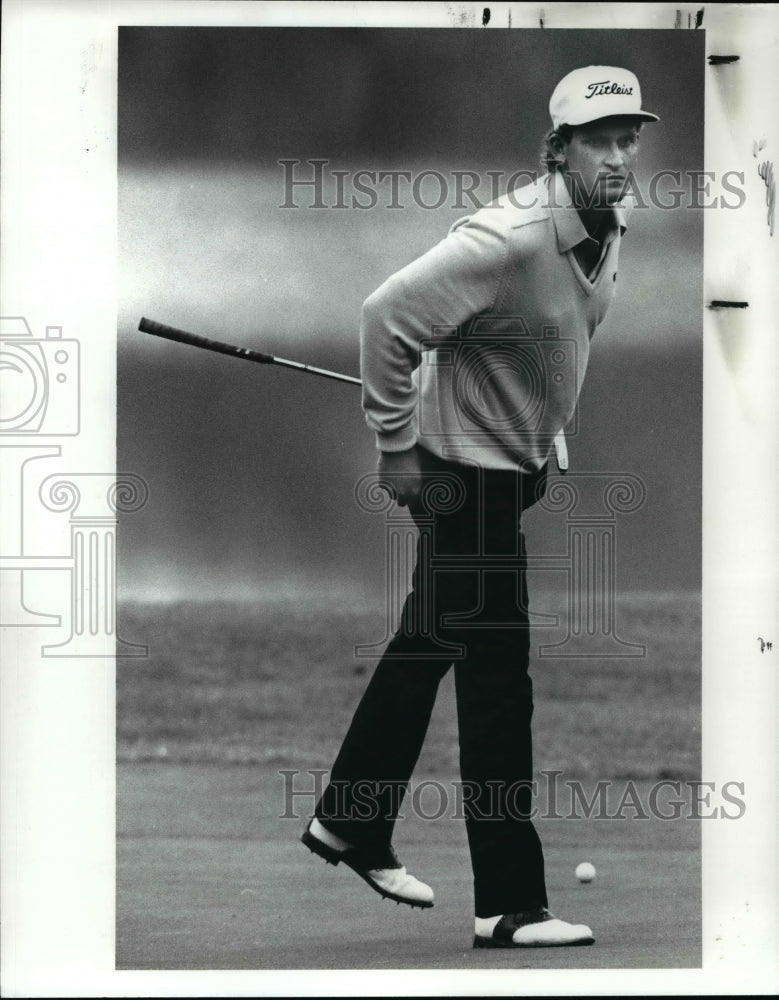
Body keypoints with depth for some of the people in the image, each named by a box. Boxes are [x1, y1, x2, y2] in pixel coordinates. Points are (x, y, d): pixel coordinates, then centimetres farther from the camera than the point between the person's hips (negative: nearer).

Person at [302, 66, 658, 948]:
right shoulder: (508, 241, -30)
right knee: (495, 671, -8)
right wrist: (396, 449, -21)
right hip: (464, 473, -9)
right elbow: (387, 318, -28)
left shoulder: (610, 222, -1)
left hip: (520, 464, 9)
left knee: (427, 646, 21)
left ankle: (349, 824, 37)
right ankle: (509, 906, -4)